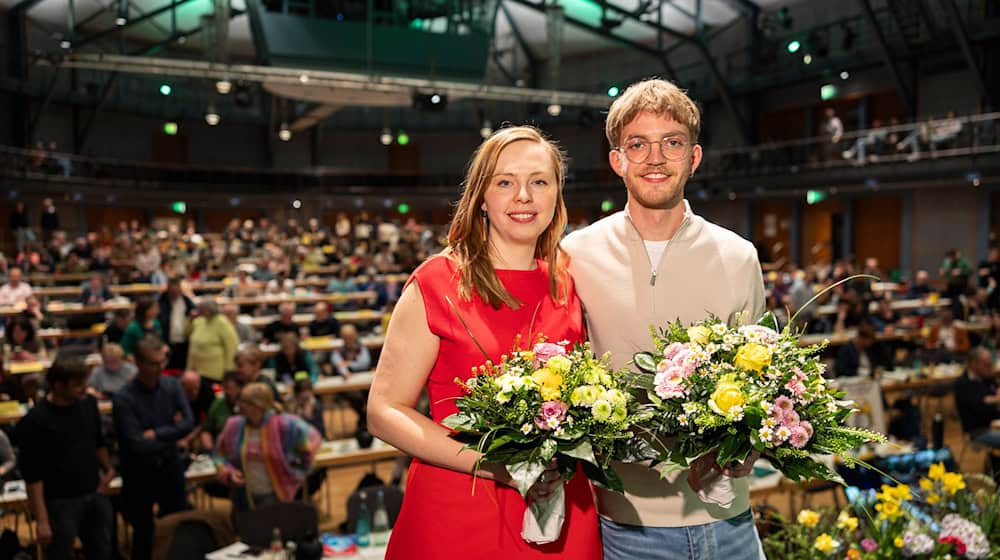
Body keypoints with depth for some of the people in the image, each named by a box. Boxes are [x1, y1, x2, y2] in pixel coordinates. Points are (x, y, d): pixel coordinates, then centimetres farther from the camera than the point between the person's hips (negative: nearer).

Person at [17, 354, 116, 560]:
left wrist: (108, 469, 6)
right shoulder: (35, 421, -18)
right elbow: (32, 475, -15)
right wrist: (42, 520, -16)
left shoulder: (88, 404, -1)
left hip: (95, 495, 5)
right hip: (60, 502, -5)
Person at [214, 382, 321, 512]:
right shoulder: (233, 425, -6)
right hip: (243, 496, 4)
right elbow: (219, 454, 10)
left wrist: (297, 470, 2)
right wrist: (229, 472, -9)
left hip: (274, 496, -4)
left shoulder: (283, 424, -18)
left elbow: (311, 438, -5)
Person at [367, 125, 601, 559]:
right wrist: (495, 465, -21)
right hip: (456, 519, -3)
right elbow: (384, 412, -10)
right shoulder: (437, 283, -9)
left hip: (560, 515, 4)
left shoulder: (568, 287, 3)